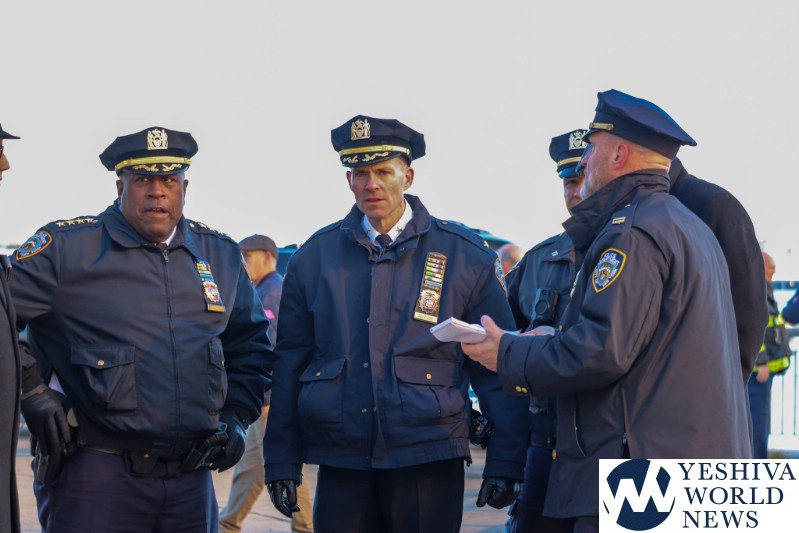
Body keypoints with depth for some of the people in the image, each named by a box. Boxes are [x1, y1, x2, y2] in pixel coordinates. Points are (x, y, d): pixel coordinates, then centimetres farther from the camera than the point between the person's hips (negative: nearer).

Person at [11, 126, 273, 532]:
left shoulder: (221, 255, 12)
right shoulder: (67, 247, -4)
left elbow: (250, 345, 23)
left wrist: (236, 415, 11)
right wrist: (30, 392, -10)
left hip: (192, 476, 5)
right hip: (97, 475, -4)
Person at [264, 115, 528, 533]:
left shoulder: (465, 255, 2)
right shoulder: (316, 256, 8)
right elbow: (289, 363, 11)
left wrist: (504, 463, -3)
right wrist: (281, 461, 7)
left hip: (428, 462, -2)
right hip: (340, 463, 2)